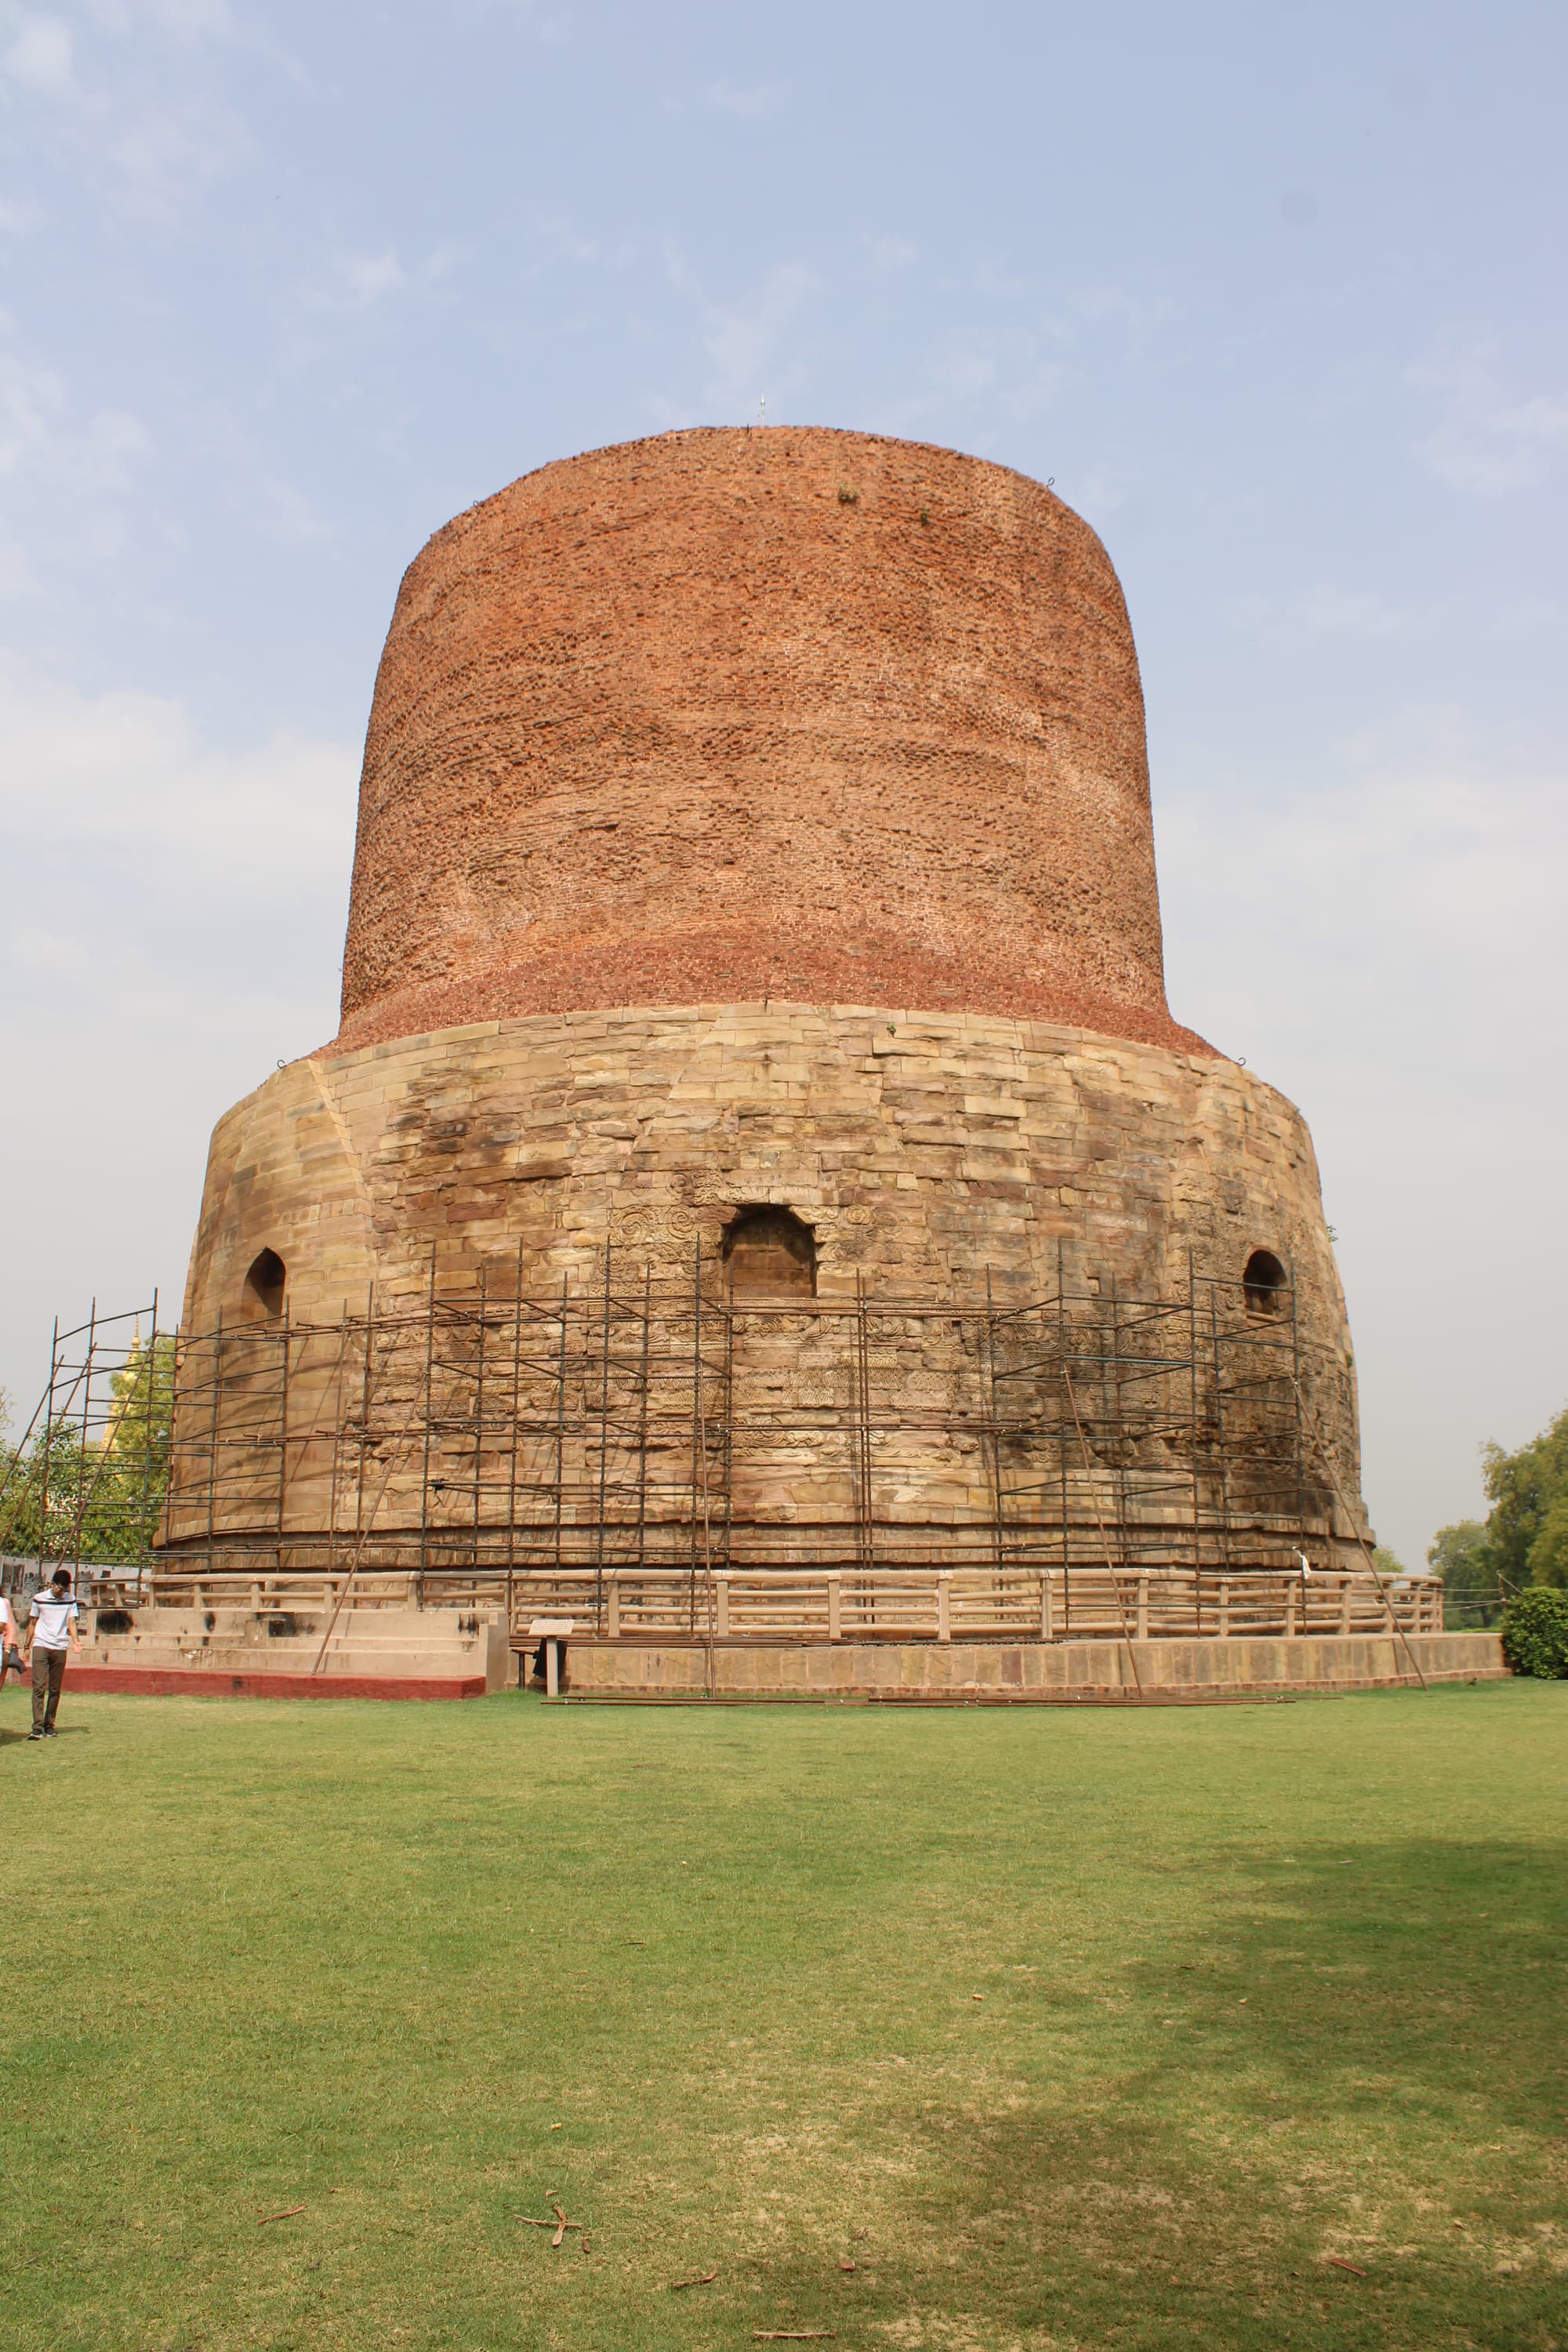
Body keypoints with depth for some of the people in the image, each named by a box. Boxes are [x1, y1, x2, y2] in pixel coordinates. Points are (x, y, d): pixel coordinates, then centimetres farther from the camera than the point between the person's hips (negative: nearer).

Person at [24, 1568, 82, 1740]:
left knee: (55, 1690, 4)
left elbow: (72, 1622, 3)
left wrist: (75, 1641, -13)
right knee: (39, 1686, -11)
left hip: (60, 1648, 2)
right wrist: (28, 1646, 8)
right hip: (41, 1646, -2)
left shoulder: (70, 1600, 6)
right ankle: (37, 1727, -15)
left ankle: (49, 1726, 12)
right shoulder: (39, 1598, 2)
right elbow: (32, 1623, 10)